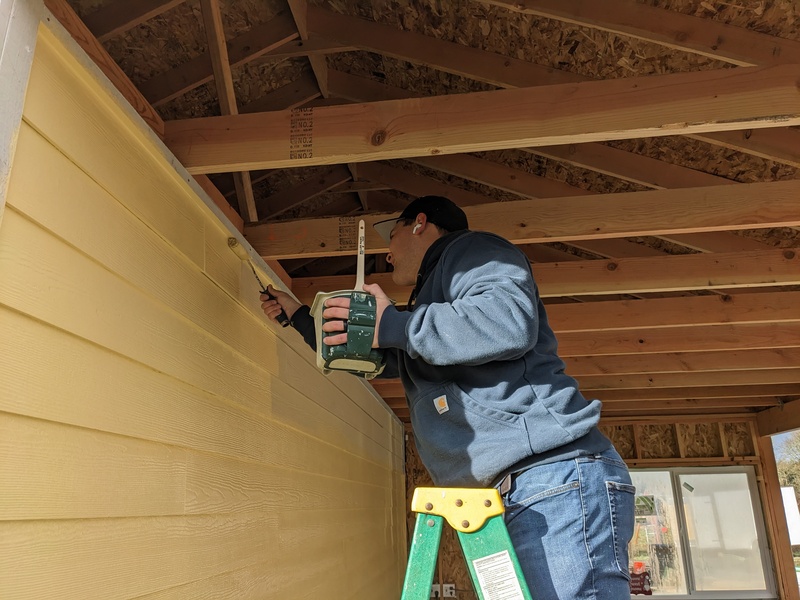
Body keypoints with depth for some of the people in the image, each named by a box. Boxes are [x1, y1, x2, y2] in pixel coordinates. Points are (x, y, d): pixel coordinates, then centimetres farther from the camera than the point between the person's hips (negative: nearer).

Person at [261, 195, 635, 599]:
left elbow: (509, 321, -20)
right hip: (504, 494, 10)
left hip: (555, 478, -10)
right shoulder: (432, 290, 31)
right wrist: (297, 315, 50)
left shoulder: (472, 248, 3)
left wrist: (392, 326, -14)